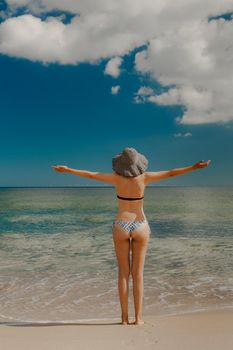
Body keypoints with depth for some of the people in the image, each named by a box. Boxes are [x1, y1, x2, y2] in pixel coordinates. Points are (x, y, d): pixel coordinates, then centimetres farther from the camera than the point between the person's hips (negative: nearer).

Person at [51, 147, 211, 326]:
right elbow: (171, 173, -3)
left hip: (121, 227, 0)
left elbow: (90, 174, -1)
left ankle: (125, 317, 8)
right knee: (138, 274, 6)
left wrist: (67, 170, 10)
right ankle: (138, 317, 6)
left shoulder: (117, 177, -6)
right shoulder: (144, 177, -6)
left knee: (123, 273, 7)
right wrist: (195, 167, 4)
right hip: (140, 227, 0)